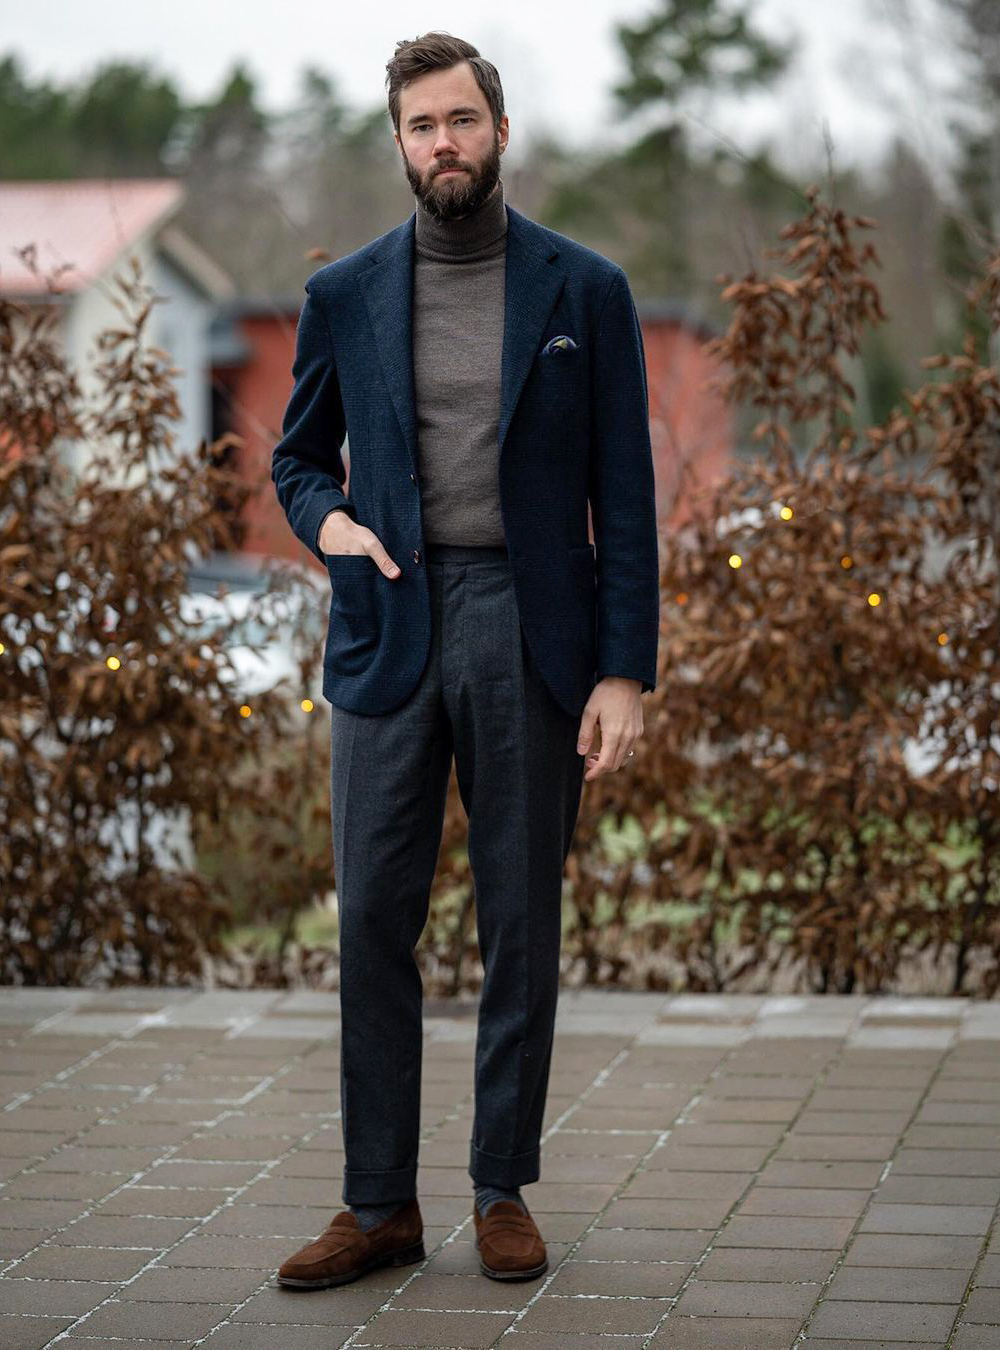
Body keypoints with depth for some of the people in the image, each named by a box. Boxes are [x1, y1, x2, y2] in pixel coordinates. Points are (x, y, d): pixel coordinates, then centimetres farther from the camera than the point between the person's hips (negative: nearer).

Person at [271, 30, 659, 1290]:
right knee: (372, 919, 0)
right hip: (387, 631, 1)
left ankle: (505, 1192, 16)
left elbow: (624, 491, 1)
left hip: (531, 631, -1)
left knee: (522, 923, 4)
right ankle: (379, 1203, 9)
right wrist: (324, 519, -6)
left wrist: (625, 670, -5)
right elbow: (298, 455, 19)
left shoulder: (585, 289, 3)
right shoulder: (343, 295, 8)